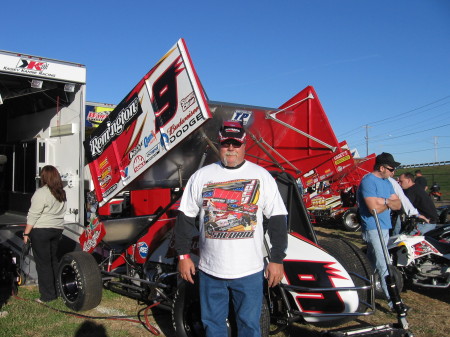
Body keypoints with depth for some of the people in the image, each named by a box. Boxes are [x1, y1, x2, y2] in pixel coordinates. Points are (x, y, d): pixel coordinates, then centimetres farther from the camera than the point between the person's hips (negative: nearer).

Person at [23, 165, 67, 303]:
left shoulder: (41, 192, -15)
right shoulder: (61, 193, 9)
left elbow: (33, 215, -15)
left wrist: (26, 233, -9)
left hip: (41, 231, -7)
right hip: (57, 229, 7)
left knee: (43, 263, -1)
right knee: (53, 259, 16)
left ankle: (48, 295, 3)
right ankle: (57, 290, 21)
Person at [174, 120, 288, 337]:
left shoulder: (262, 176, 1)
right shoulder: (201, 176, 4)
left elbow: (277, 219, 1)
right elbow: (185, 217, 7)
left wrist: (277, 260, -2)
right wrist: (183, 255, 3)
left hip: (249, 270, -1)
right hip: (210, 270, 2)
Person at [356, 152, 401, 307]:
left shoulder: (386, 182, 14)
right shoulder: (368, 181, -14)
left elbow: (398, 205, 7)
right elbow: (374, 208, -23)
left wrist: (385, 201, -13)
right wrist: (389, 204, -7)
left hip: (384, 227, 9)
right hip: (373, 228, -9)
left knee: (371, 263, 18)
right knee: (384, 267, -10)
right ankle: (393, 301, -9)